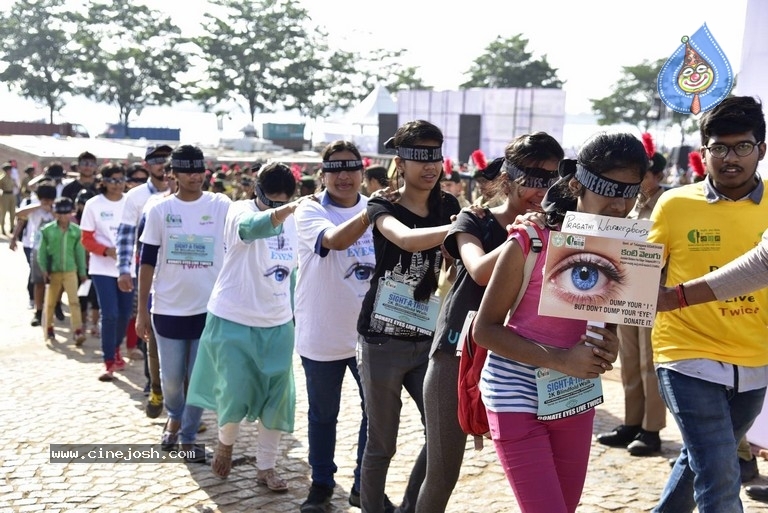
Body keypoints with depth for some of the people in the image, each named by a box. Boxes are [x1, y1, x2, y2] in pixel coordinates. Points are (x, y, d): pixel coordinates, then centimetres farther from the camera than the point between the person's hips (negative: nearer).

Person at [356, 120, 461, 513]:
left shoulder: (449, 207, 6)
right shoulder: (382, 207, -8)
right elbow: (406, 240, -30)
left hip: (429, 340, 4)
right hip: (383, 342, -4)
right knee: (381, 443, 5)